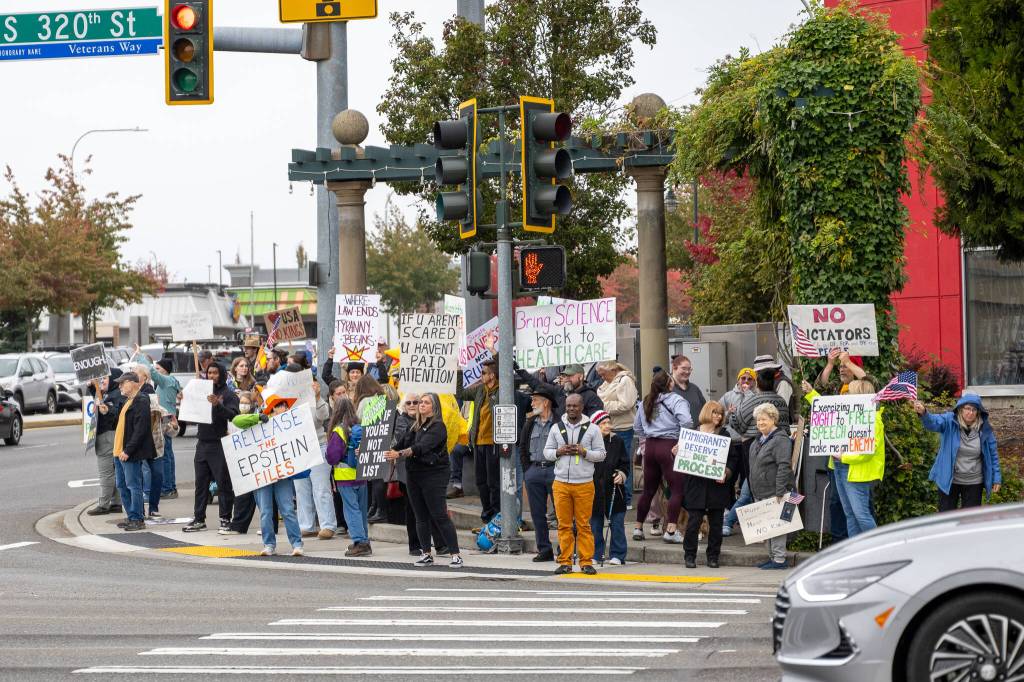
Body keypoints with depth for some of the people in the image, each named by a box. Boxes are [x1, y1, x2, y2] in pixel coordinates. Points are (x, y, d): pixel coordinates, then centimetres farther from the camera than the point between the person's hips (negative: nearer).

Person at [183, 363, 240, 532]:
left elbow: (232, 415, -17)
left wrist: (218, 405, -31)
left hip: (219, 444, -6)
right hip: (203, 442, 6)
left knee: (223, 483, -2)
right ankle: (199, 519, 13)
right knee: (201, 483, 8)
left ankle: (225, 519, 3)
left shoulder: (229, 394, -3)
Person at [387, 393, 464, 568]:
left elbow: (421, 447, -22)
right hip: (414, 475, 7)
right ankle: (426, 554, 14)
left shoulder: (438, 426, -9)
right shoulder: (414, 427, 16)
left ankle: (456, 555, -8)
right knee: (421, 517, 7)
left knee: (440, 516, -10)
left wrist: (400, 454, -33)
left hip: (433, 474, -7)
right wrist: (388, 452, -2)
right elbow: (400, 444, 15)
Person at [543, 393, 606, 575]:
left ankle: (586, 561, 4)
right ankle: (565, 561, 7)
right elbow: (546, 452, 13)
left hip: (584, 483, -2)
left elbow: (601, 454, 4)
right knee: (564, 524, 2)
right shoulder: (556, 428, 11)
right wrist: (559, 452, -7)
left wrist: (584, 452, -12)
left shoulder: (592, 429, 5)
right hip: (561, 483, 2)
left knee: (584, 524, -1)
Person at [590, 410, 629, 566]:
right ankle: (596, 554, 17)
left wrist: (621, 475, -9)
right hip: (593, 490, -1)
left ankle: (617, 555, 9)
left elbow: (625, 464, 8)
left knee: (617, 523, 1)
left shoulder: (617, 441, 2)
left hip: (613, 490, 1)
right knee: (594, 524, 7)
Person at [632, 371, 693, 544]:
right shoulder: (676, 400, -7)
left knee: (649, 490, 16)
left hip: (650, 446, 7)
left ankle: (638, 528, 21)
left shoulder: (647, 402, 14)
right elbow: (686, 422, -21)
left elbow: (637, 426, 21)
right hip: (669, 446, -7)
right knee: (677, 490, -6)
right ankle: (670, 530, -17)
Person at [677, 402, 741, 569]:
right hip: (696, 485, -1)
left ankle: (713, 556, 16)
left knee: (716, 524, 6)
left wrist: (726, 474, -10)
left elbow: (733, 458, 5)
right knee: (693, 522, -3)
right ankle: (689, 555, 7)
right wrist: (676, 453, -12)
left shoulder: (724, 435, 7)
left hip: (717, 485, 1)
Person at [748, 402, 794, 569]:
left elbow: (784, 467, -19)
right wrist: (753, 490, 20)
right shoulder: (758, 440, 17)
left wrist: (780, 492, -23)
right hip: (759, 492, 9)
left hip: (773, 491, -9)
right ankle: (772, 556, 19)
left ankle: (779, 559, -4)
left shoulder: (780, 440, -12)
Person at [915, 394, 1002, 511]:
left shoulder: (984, 429, -6)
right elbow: (933, 422, -33)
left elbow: (993, 454, 2)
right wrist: (923, 413, -56)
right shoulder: (949, 421, -12)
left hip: (973, 483, 1)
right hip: (949, 480, -1)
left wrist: (996, 478, 2)